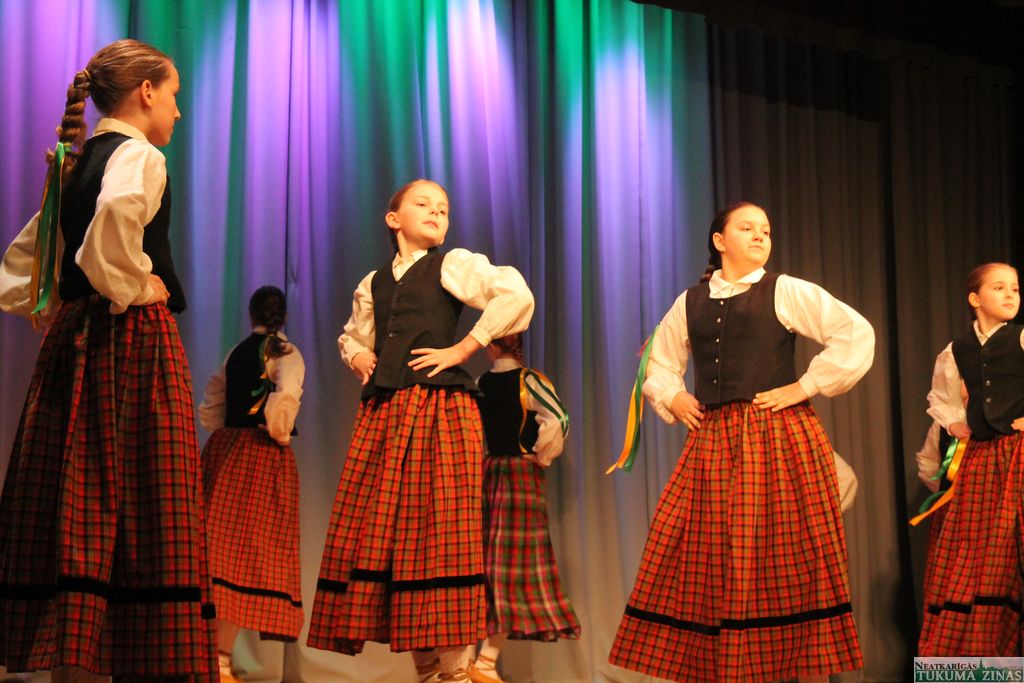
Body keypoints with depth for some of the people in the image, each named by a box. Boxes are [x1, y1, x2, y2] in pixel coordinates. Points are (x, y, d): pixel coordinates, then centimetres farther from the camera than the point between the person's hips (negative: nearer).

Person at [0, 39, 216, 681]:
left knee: (76, 514, 6)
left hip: (74, 341, 8)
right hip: (135, 342, -8)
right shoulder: (139, 154, -7)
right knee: (144, 512, -8)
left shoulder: (75, 165, 19)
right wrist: (131, 286, -18)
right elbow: (118, 211, -31)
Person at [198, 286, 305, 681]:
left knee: (221, 542, 9)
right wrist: (279, 433, -8)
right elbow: (287, 396, -22)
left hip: (223, 449, 6)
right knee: (248, 545, -6)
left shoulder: (236, 352, 14)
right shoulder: (283, 351, -4)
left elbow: (210, 408, 12)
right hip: (263, 454, -6)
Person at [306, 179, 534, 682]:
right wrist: (357, 356, 12)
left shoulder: (453, 265, 5)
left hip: (439, 409, -6)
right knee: (378, 535, 2)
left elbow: (517, 296, -9)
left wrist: (463, 349, -9)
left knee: (438, 530, -11)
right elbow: (351, 335, 36)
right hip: (382, 413, 6)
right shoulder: (373, 284, 20)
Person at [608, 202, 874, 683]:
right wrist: (672, 398, 8)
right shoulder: (690, 302, 15)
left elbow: (857, 335, -5)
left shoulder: (787, 292, 3)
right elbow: (658, 365, 27)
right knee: (708, 563, 2)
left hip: (778, 436, -4)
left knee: (787, 562, -4)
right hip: (711, 443, 4)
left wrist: (805, 387, -7)